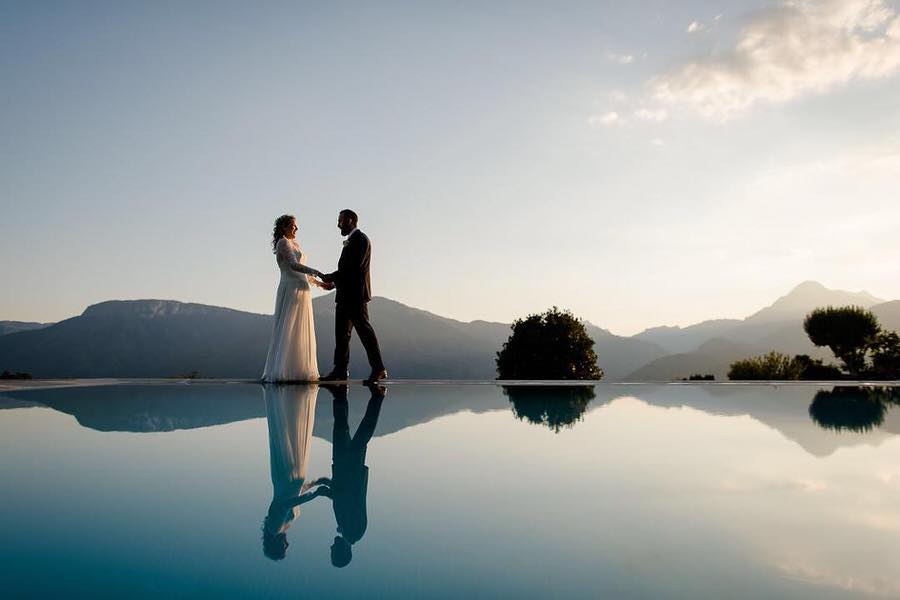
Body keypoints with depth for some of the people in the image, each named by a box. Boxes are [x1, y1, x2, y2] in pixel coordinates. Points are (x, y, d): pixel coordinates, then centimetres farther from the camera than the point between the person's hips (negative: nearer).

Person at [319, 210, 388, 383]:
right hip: (345, 295, 10)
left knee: (364, 329, -9)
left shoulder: (360, 239, -8)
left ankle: (378, 369, -6)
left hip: (356, 294, -10)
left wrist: (332, 277, -14)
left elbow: (355, 267, -19)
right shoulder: (350, 241, 22)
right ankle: (340, 370, 11)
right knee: (341, 332, 8)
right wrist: (334, 282, 11)